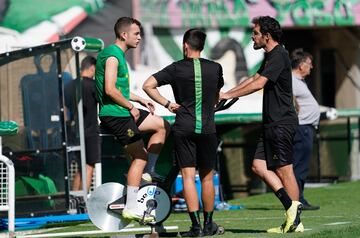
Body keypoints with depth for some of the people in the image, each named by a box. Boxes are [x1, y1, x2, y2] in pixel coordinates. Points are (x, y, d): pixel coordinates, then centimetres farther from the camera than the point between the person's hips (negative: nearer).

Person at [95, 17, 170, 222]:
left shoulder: (119, 55, 16)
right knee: (140, 156, -9)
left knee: (163, 126, 15)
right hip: (114, 115, -10)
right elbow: (110, 90, -24)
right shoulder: (112, 56, -16)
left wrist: (141, 100, 18)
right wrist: (131, 107, -14)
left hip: (124, 111, 10)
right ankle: (131, 208, -6)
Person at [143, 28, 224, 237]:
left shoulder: (176, 68, -2)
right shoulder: (215, 68, 4)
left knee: (188, 176, -2)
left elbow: (148, 85, -6)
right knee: (207, 176, 11)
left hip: (184, 128, -2)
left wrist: (167, 104, 0)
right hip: (208, 128, 2)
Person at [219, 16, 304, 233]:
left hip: (282, 123, -10)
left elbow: (258, 84, -22)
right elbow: (253, 79, 25)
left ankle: (295, 222, -2)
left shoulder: (279, 56, -14)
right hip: (272, 123, 10)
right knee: (259, 166, 5)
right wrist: (227, 94, 17)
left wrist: (229, 95, -18)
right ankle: (291, 207, 5)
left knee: (284, 170, -6)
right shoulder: (270, 56, 17)